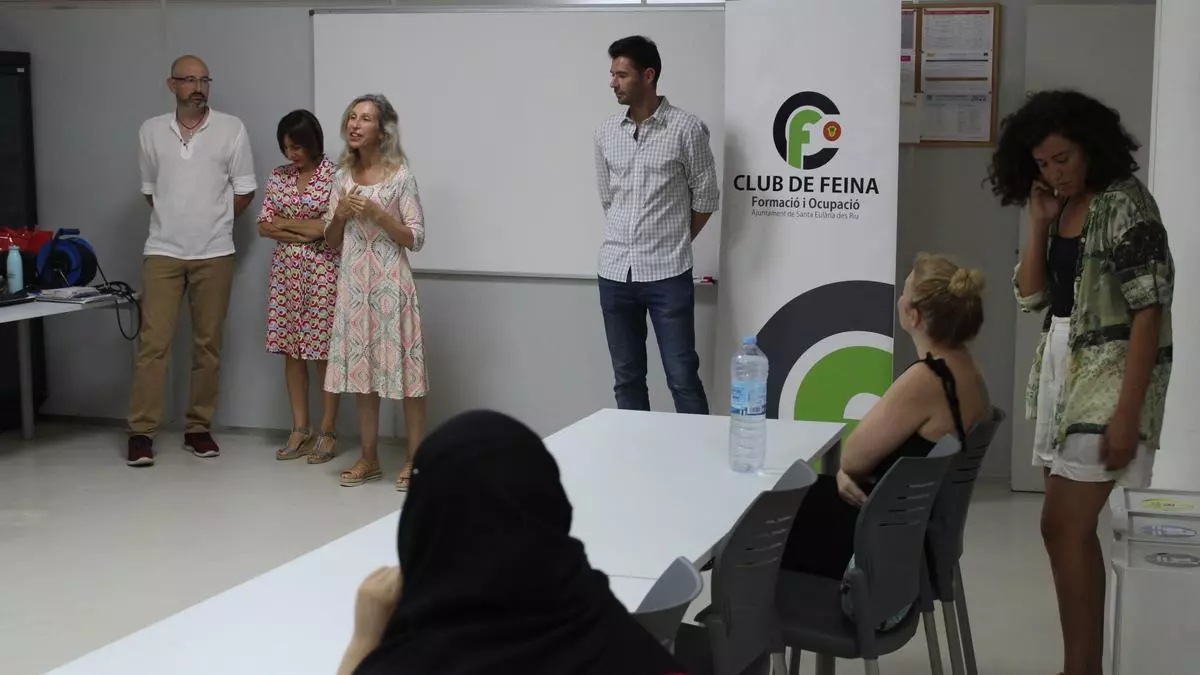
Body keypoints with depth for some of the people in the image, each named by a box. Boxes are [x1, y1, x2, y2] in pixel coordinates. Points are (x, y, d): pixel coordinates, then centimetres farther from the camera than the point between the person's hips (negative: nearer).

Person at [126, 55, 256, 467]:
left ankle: (198, 428, 14)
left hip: (214, 254, 0)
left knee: (208, 344, 5)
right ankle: (141, 431, 1)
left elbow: (244, 190, 4)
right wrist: (174, 222, 11)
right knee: (153, 341, -4)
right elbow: (149, 188, 15)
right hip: (162, 251, 0)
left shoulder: (231, 129, -1)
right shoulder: (151, 131, 5)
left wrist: (214, 223, 7)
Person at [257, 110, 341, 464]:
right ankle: (300, 430, 14)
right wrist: (304, 232, -11)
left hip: (322, 271, -5)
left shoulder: (335, 175, -7)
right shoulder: (278, 176, 8)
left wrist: (285, 223, -6)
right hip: (286, 270, 5)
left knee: (324, 351, -2)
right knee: (291, 350, 6)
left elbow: (333, 226, -15)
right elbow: (264, 227, 5)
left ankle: (327, 431, 8)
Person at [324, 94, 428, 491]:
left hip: (390, 283, -5)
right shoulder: (343, 176, 9)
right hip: (354, 283, 5)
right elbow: (332, 242, 13)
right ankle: (369, 459, 18)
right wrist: (340, 215, -6)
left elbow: (415, 239, -8)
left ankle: (415, 460, 6)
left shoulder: (400, 175, -5)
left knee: (403, 367, -3)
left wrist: (375, 212, -17)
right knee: (362, 368, 9)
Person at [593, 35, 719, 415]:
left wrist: (674, 243, 8)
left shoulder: (686, 128, -7)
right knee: (626, 379, 10)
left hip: (668, 274, -4)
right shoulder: (606, 132, 7)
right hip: (615, 272, 5)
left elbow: (705, 197, 1)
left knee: (682, 378, -2)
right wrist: (630, 239, 12)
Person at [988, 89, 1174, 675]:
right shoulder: (1061, 209, 11)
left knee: (1063, 524, -11)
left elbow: (1148, 313, -18)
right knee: (1072, 526, 10)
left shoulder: (1125, 204, -14)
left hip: (1108, 374, -8)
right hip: (1061, 367, 8)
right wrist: (1038, 225, -2)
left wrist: (1128, 413, -22)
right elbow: (1031, 297, 10)